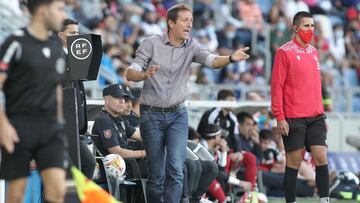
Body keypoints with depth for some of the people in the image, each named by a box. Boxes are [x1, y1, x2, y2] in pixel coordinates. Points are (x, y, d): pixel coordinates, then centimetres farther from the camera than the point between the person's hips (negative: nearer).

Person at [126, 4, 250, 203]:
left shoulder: (191, 46, 0)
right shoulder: (151, 43, -6)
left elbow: (212, 60, -17)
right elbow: (130, 74, -9)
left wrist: (231, 58, -39)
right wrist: (145, 75, -33)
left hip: (178, 114, 2)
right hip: (151, 114, -1)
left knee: (176, 168, -14)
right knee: (156, 173, 3)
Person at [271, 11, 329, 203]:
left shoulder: (313, 52, 14)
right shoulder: (285, 52, -6)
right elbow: (277, 86, -8)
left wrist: (322, 113, 18)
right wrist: (279, 117, -13)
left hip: (315, 117, 5)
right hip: (293, 119, -5)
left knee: (321, 158, -4)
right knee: (294, 162, 0)